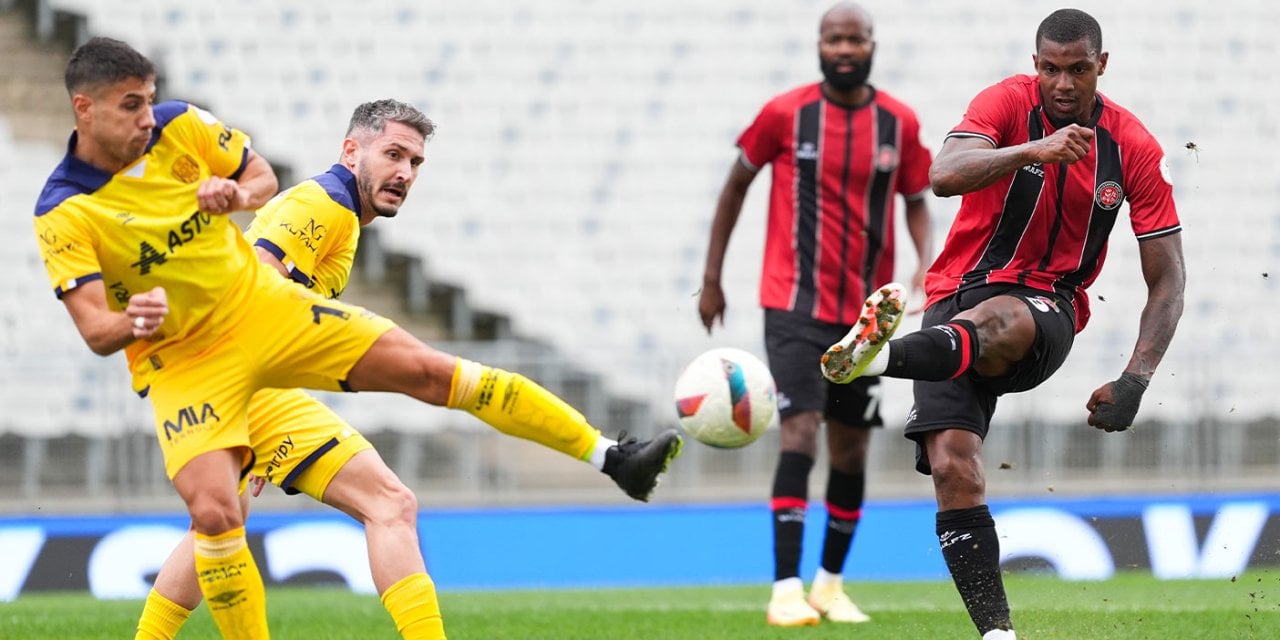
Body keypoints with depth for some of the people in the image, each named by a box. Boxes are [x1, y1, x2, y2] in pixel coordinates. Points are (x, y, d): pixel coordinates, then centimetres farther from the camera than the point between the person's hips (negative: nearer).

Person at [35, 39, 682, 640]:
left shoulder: (179, 126, -3)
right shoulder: (64, 215, -14)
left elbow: (261, 175, 13)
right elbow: (96, 330, -18)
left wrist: (233, 192, -9)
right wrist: (133, 323, -40)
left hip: (263, 306, 4)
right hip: (181, 361, -4)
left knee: (433, 370, -4)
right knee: (215, 512, -24)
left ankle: (611, 456, 4)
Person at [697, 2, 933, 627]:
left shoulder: (900, 123, 1)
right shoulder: (784, 115, -6)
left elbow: (916, 202, 10)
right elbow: (736, 185, 6)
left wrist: (927, 264, -11)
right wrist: (711, 279, 8)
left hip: (866, 312, 4)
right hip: (795, 306, -4)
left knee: (851, 450, 9)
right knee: (800, 434, -17)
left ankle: (831, 582, 26)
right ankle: (786, 591, -18)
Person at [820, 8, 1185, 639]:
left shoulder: (1133, 147, -1)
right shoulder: (1007, 103, -5)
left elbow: (1167, 280, 3)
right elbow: (944, 175, -25)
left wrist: (1134, 380, -10)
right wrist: (1034, 150, -42)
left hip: (1046, 309, -1)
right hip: (960, 297, 1)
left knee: (999, 321, -40)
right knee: (952, 466, -20)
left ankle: (881, 354, -69)